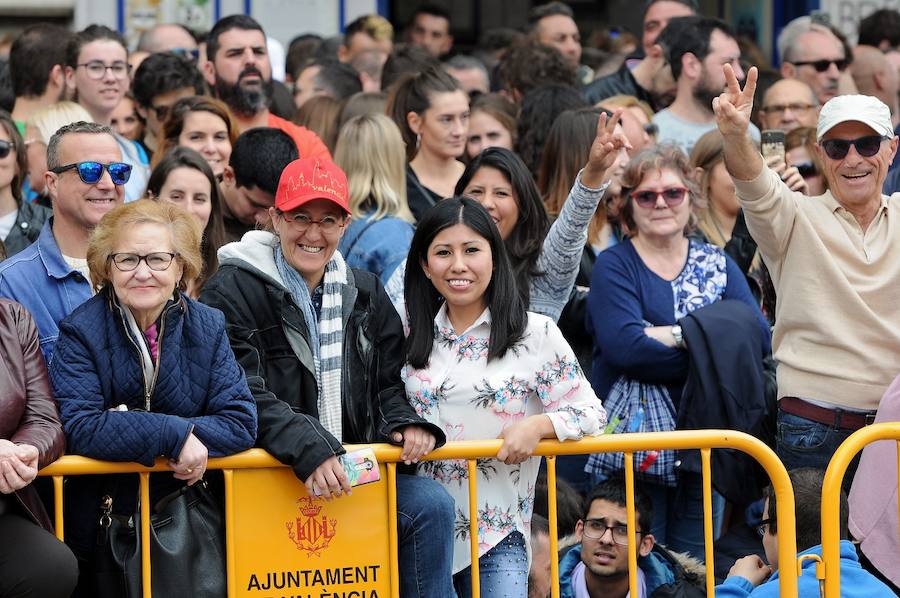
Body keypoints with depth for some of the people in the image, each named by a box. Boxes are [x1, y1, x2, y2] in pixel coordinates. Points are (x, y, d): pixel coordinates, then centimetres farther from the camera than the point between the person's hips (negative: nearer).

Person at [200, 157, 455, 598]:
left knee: (431, 505, -18)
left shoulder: (364, 293, 15)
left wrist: (408, 425, -7)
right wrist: (309, 450, -28)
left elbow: (387, 385, 17)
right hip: (264, 472, -6)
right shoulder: (231, 292, -5)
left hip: (355, 469, 6)